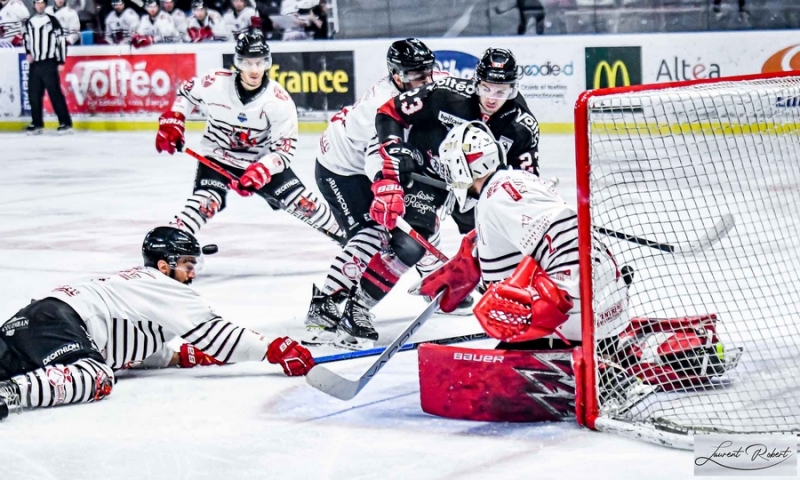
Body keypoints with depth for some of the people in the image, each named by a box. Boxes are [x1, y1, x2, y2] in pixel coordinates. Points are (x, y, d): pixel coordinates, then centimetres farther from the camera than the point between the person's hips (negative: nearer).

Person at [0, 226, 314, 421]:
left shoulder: (138, 282, 30)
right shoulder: (170, 292, 0)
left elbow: (139, 354, 34)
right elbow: (212, 334, -4)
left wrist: (181, 356, 26)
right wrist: (275, 349, 0)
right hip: (61, 322, -11)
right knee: (93, 379, -32)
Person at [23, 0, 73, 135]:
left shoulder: (52, 21, -4)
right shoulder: (29, 22, 12)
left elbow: (61, 40, -6)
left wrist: (61, 62, -10)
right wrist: (28, 53, 6)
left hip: (49, 63, -6)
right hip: (34, 64, 6)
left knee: (55, 93, -11)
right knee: (34, 94, 7)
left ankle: (65, 123, -11)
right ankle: (37, 124, 16)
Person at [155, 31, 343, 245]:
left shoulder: (279, 101, -21)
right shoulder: (216, 83, -20)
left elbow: (284, 149, -19)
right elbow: (186, 92, 3)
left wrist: (261, 171, -35)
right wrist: (171, 122, -7)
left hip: (261, 161, 1)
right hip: (217, 157, -1)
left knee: (302, 202, -1)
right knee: (205, 202, -27)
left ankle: (344, 236, 20)